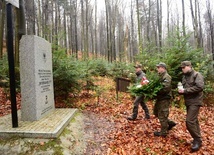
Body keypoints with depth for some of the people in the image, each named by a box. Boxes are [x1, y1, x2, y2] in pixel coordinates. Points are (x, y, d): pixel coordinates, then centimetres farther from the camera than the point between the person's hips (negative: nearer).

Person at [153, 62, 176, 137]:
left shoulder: (166, 77, -17)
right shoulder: (161, 76, 13)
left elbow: (165, 89, -26)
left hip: (164, 99, -10)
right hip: (160, 98, 10)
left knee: (162, 115, 0)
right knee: (156, 112, 19)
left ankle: (163, 132, 16)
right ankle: (170, 123, 30)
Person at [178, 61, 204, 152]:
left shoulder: (197, 75, -10)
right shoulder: (185, 77, 14)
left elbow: (199, 87, -24)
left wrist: (185, 91, -22)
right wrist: (181, 91, -2)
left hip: (195, 102, -8)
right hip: (188, 102, 8)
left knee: (189, 121, -14)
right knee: (194, 121, 15)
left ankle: (197, 140, 1)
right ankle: (197, 139, 28)